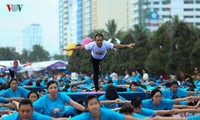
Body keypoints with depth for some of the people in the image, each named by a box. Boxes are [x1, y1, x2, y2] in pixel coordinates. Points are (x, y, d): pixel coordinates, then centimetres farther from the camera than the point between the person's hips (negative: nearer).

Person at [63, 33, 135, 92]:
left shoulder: (106, 44, -37)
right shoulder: (92, 45, -39)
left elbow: (116, 46, -34)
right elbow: (81, 47, -35)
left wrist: (127, 46, -40)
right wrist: (70, 49, -38)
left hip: (103, 57, 3)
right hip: (94, 58, -3)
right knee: (96, 73, -3)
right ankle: (97, 89, 3)